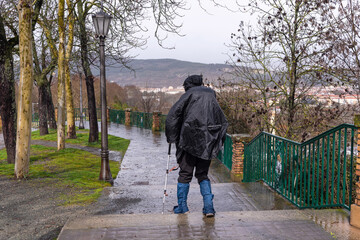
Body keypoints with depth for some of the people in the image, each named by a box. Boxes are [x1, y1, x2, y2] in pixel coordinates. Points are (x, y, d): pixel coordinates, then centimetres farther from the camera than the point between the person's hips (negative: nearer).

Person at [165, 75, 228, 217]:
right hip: (207, 143, 4)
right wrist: (217, 142, 23)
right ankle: (209, 207, 1)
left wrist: (170, 137, 2)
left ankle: (182, 206, 15)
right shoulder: (211, 96, 18)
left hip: (189, 140, -4)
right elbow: (223, 122, 21)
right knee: (203, 174, 13)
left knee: (185, 173, 8)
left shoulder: (189, 95, 2)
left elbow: (172, 116, -6)